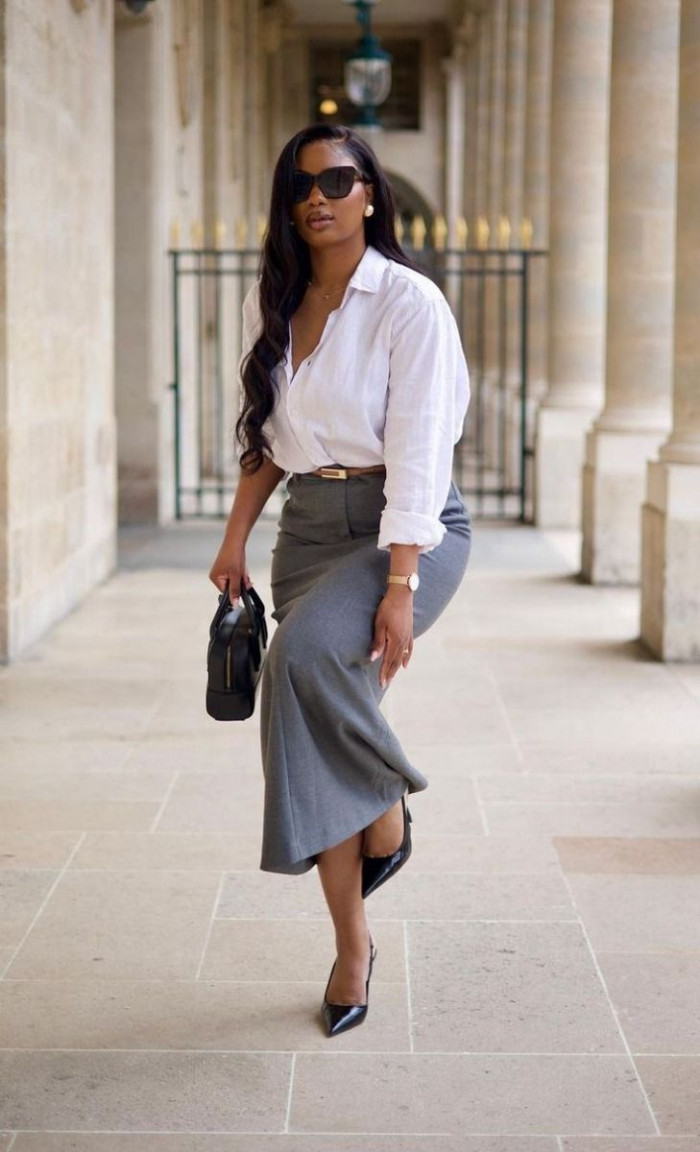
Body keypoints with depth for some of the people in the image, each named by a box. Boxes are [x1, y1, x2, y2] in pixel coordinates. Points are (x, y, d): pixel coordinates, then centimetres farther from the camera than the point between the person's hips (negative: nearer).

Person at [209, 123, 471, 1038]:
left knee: (309, 652, -33)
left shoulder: (409, 302, -11)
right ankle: (352, 945, 12)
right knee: (309, 736, 0)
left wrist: (400, 588, -23)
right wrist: (236, 541, 10)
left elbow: (417, 452, -17)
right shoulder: (270, 305, 8)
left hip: (409, 527, -6)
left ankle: (388, 809, -6)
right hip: (310, 526, 6)